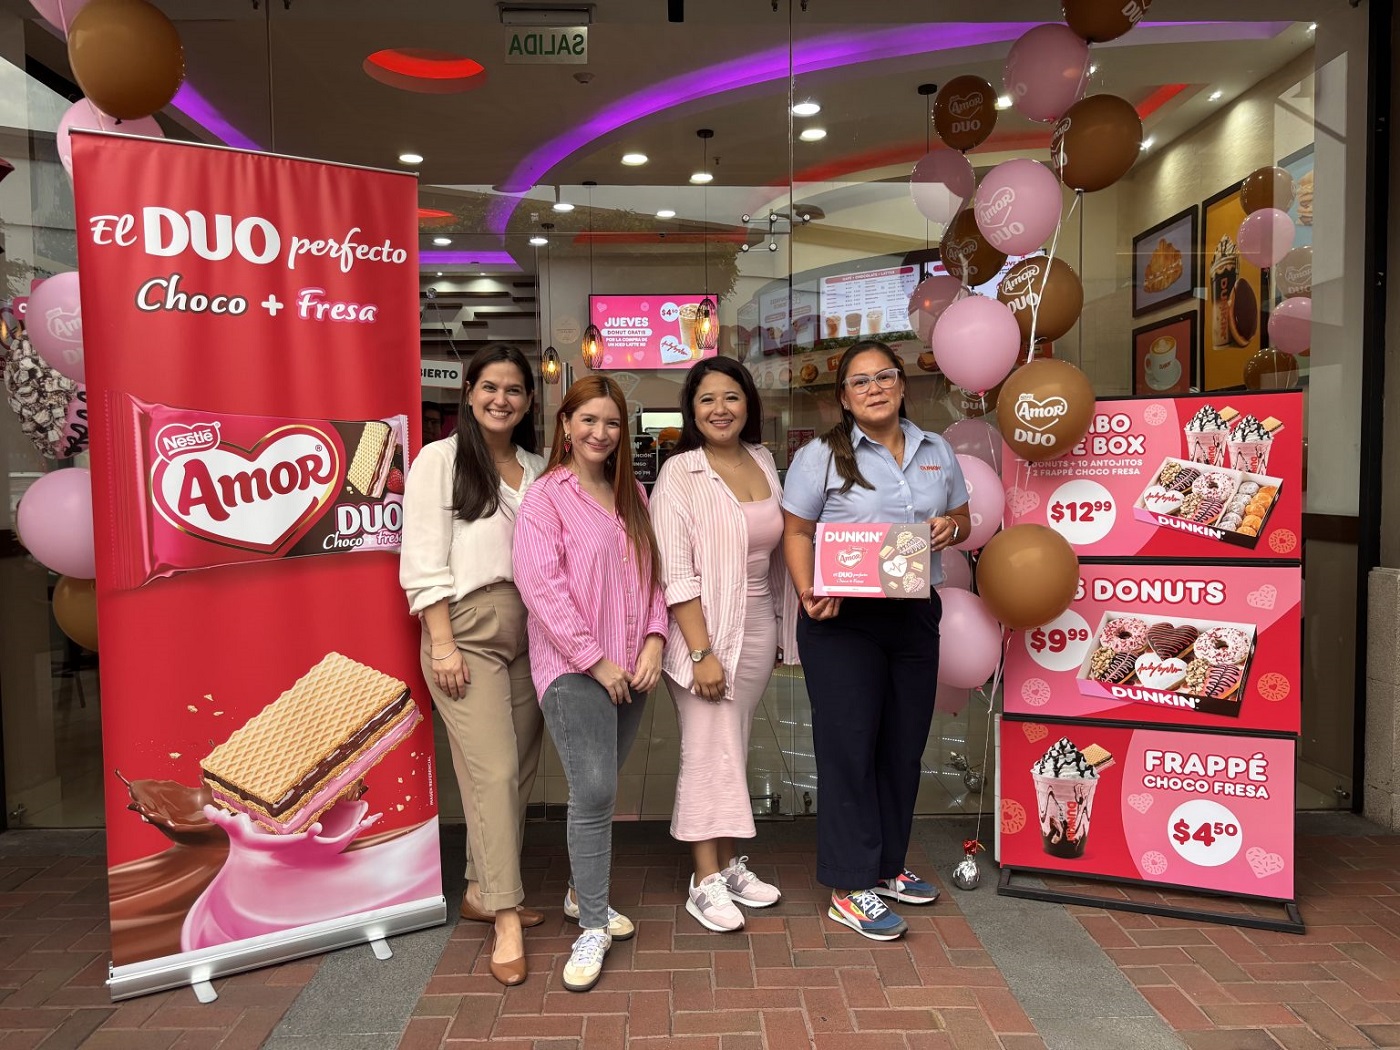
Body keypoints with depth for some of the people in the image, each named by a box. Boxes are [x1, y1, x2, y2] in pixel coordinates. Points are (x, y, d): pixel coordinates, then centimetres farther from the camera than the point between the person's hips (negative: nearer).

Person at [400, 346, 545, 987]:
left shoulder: (536, 469, 13)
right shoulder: (440, 460, -1)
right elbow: (423, 561, -6)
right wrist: (443, 644, -13)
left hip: (530, 632, 6)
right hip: (467, 629, -5)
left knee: (520, 770, 8)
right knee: (493, 772, -9)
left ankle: (481, 890, 24)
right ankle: (506, 918, 0)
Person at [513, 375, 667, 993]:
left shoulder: (633, 495, 13)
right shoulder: (546, 496, -6)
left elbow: (653, 573, 13)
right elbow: (540, 584, -14)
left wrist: (654, 641, -2)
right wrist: (595, 660, -15)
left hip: (631, 668, 6)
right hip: (573, 669, -6)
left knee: (599, 789, 14)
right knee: (594, 793, -11)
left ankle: (583, 894, 33)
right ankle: (593, 928, 3)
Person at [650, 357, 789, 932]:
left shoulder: (764, 461, 7)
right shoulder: (679, 475, -11)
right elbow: (675, 574, -15)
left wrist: (778, 623, 13)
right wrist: (701, 651, -19)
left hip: (758, 626, 6)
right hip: (703, 627, -5)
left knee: (734, 749, 13)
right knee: (710, 752, -2)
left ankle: (729, 863, 26)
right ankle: (706, 881, 11)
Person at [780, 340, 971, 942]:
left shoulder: (936, 452, 11)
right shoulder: (821, 456, -3)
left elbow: (961, 520, 19)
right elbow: (796, 532, -4)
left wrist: (949, 527, -6)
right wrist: (808, 592, -20)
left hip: (915, 615, 5)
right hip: (842, 620, -5)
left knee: (904, 744, 13)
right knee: (849, 747, -2)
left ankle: (888, 866, 31)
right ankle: (850, 889, 9)